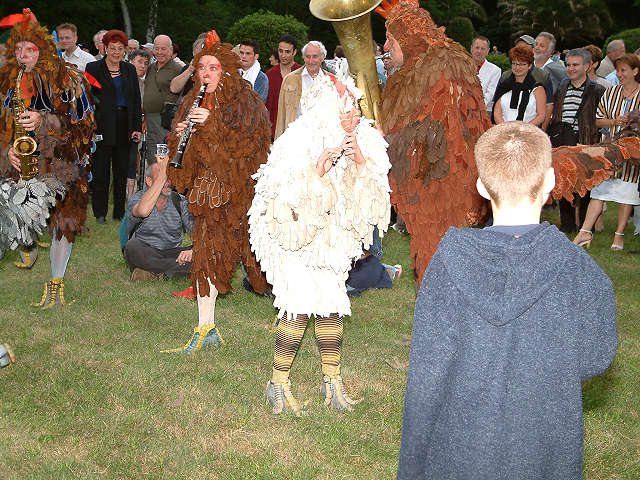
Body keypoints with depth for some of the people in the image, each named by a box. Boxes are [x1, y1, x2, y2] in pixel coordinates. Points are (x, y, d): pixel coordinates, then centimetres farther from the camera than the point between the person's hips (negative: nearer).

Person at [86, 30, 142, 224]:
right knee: (101, 170, -1)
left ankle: (120, 211, 15)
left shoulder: (129, 69, 12)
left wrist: (137, 127, 2)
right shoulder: (93, 68, 1)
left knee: (122, 170, 7)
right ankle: (100, 213, 8)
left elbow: (136, 100, 11)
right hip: (102, 126, -3)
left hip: (125, 125, 4)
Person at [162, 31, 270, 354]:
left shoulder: (244, 99, -5)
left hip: (242, 187, -5)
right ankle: (206, 331, 5)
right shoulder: (192, 103, 11)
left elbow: (253, 138, -18)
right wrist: (179, 136, -8)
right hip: (208, 189, 5)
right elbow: (181, 153, 14)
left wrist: (214, 123, -25)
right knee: (206, 255, 1)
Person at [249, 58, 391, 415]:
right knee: (300, 304, -12)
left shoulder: (364, 142, -6)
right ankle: (279, 384, 2)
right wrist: (317, 173, -34)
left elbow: (372, 204, -8)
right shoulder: (297, 147, -22)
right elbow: (286, 207, -24)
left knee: (331, 304, 8)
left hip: (333, 238, 5)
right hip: (292, 238, -5)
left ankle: (332, 380, 22)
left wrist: (362, 165, -23)